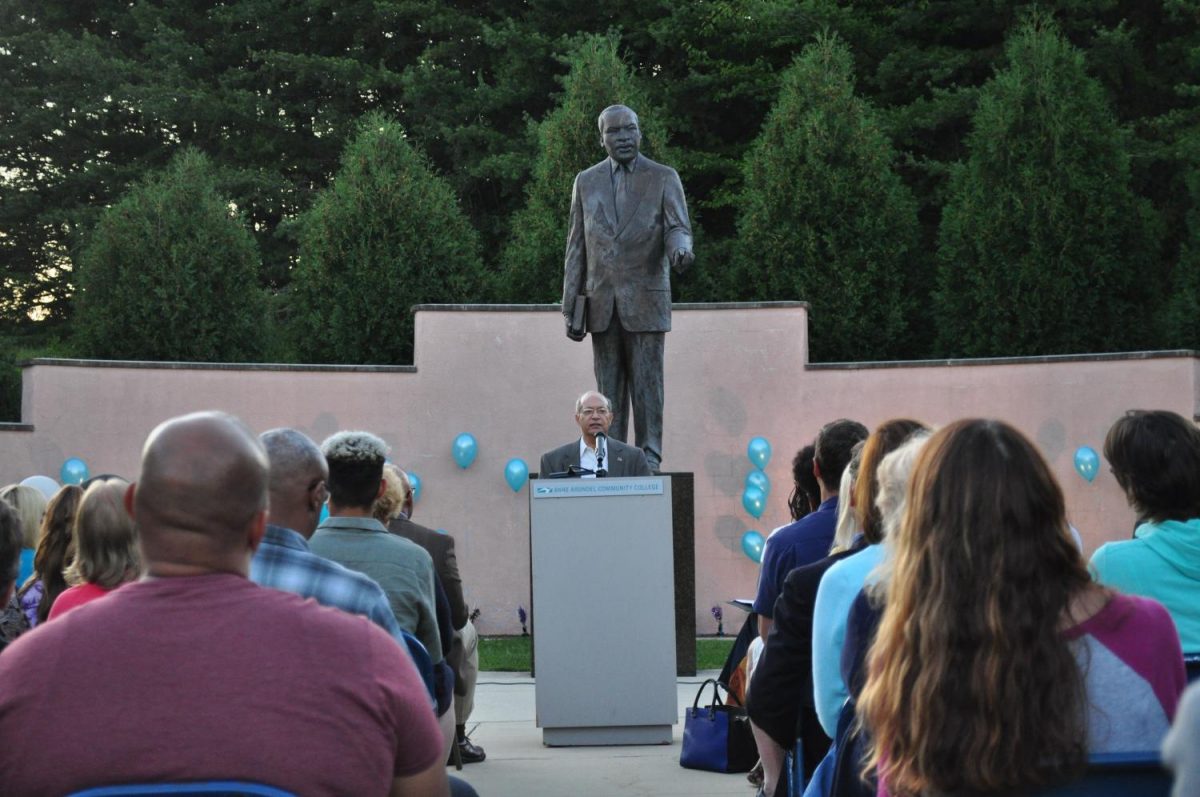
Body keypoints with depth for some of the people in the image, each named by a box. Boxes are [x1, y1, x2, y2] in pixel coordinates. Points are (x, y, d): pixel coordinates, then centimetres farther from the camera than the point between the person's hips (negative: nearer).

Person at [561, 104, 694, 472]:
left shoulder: (663, 178, 4)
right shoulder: (586, 182, 11)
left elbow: (678, 227, -3)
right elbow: (576, 246, 11)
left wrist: (679, 248, -29)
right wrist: (570, 306, 6)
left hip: (645, 299, -2)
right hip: (601, 301, 2)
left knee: (647, 382, -3)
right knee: (608, 386, 4)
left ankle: (648, 456, 3)